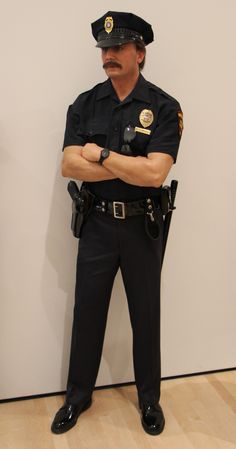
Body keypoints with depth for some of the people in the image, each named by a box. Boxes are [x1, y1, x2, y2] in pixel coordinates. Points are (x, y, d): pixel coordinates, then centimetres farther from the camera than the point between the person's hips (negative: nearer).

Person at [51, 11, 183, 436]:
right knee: (87, 311, 13)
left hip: (142, 226, -2)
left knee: (145, 314, 13)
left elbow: (155, 174, -20)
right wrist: (131, 168, -16)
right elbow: (69, 166, -10)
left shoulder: (164, 108, -8)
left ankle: (149, 398, 34)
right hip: (96, 224, 2)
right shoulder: (84, 105, 1)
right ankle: (78, 395, 33)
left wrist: (101, 154, -14)